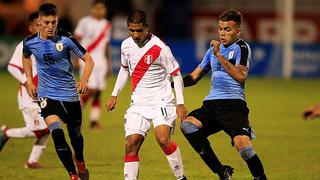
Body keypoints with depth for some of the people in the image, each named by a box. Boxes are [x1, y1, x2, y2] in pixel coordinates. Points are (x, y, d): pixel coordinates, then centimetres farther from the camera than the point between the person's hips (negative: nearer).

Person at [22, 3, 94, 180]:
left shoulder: (66, 38, -14)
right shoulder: (30, 42, -7)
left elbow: (88, 60, -6)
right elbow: (26, 58, 19)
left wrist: (84, 80, -22)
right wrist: (29, 81, 10)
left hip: (70, 93, 0)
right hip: (47, 95, 0)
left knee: (75, 133, 16)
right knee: (57, 133, -22)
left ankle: (80, 161, 49)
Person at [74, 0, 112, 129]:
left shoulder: (107, 25, 13)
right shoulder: (85, 22, -4)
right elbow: (76, 40, -4)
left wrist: (108, 64, 19)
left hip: (101, 62, 5)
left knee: (98, 92, 2)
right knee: (92, 90, -15)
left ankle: (94, 120, 6)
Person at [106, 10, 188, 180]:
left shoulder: (160, 48, -14)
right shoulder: (126, 45, 3)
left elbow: (176, 74, -8)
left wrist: (180, 103, -14)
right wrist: (114, 94, 20)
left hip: (161, 101, -5)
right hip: (138, 102, 5)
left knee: (163, 139, -23)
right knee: (131, 145, -6)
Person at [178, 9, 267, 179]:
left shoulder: (241, 47, -1)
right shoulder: (214, 49, 21)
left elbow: (241, 77, -17)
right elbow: (194, 77, 27)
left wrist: (219, 56, -19)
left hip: (233, 103, -6)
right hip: (211, 103, 6)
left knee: (243, 146, -25)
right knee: (187, 124, -22)